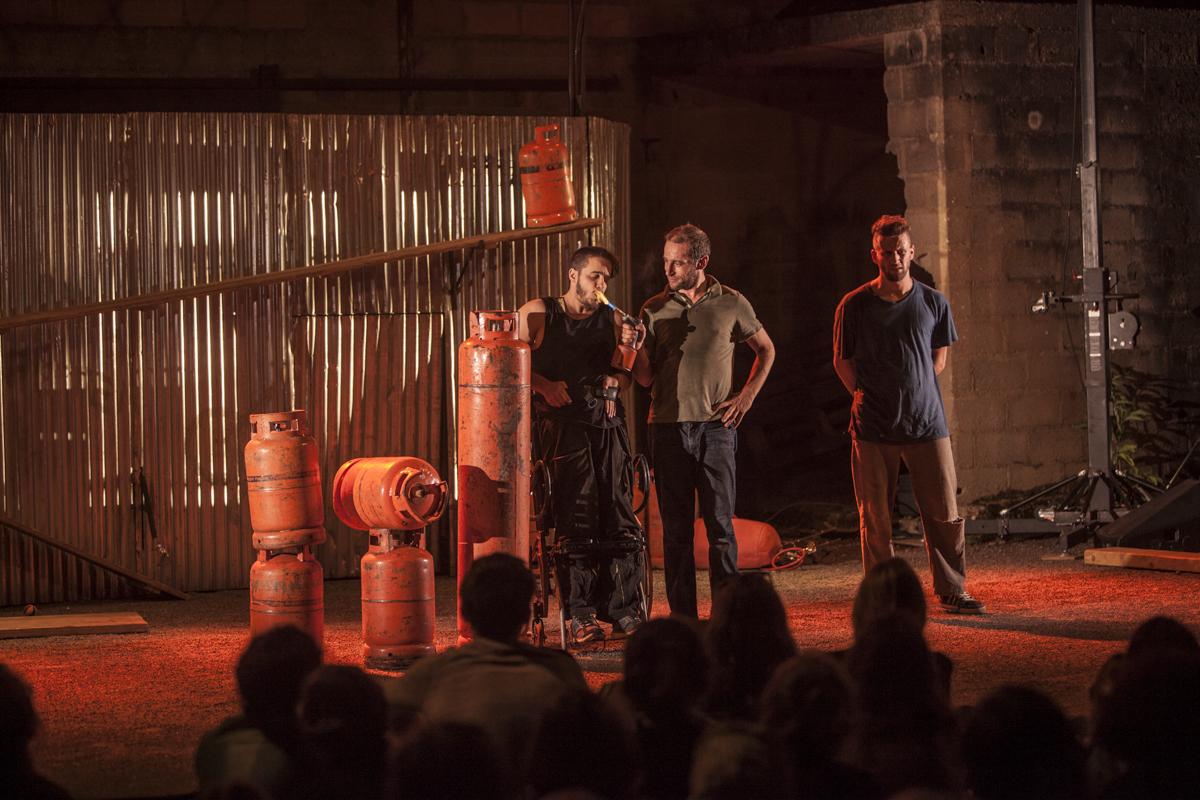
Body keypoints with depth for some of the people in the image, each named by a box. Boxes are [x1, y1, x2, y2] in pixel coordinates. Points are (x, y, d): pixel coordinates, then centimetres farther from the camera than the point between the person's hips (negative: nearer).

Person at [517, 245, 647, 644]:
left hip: (608, 421, 4)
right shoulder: (537, 313, 9)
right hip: (561, 421, -3)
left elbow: (625, 379, 18)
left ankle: (622, 609, 1)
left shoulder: (611, 319, 18)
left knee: (620, 516, -5)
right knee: (578, 516, -12)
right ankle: (581, 613, -8)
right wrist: (544, 384, -8)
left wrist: (627, 352, -1)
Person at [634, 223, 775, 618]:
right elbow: (645, 378, 7)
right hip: (669, 426, 1)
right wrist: (637, 347, -12)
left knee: (720, 525, -3)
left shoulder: (732, 304, 4)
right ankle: (683, 616, 6)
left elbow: (766, 350, 18)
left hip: (716, 426, -1)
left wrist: (747, 396, 7)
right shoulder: (655, 310, 7)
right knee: (676, 528, 2)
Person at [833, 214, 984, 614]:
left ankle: (952, 590, 12)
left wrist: (914, 396, 7)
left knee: (945, 514, 0)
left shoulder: (933, 303, 5)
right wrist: (869, 399, 2)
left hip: (927, 423, 1)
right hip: (873, 430, -1)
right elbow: (842, 361, 9)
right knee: (876, 521, 2)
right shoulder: (854, 306, 0)